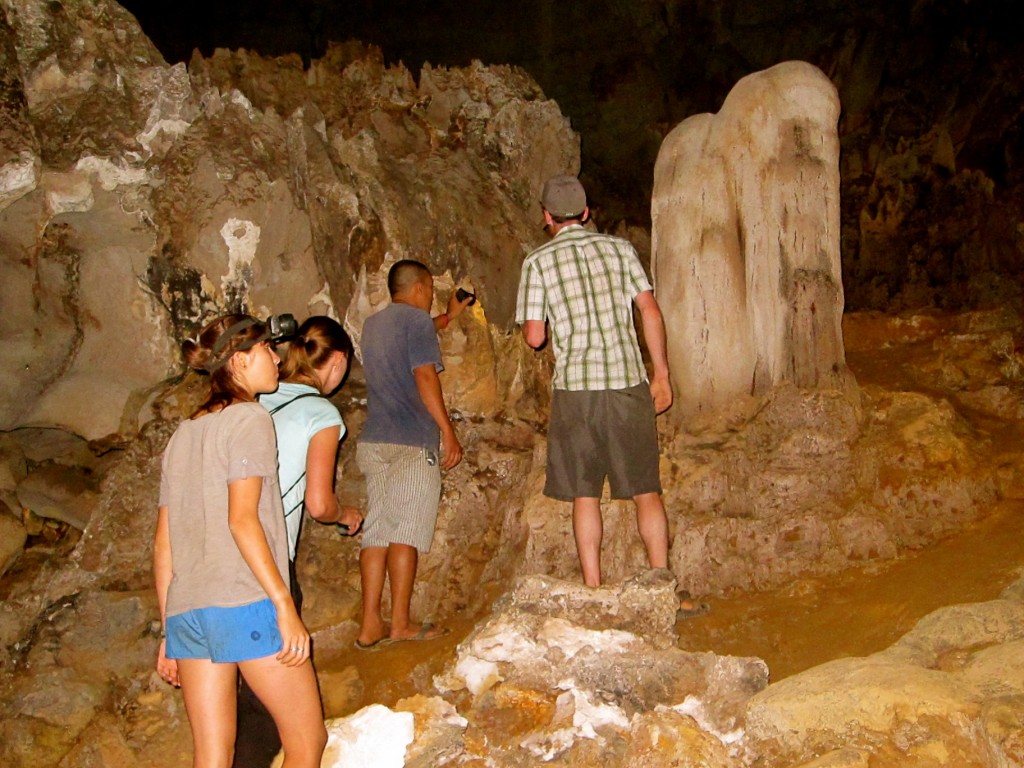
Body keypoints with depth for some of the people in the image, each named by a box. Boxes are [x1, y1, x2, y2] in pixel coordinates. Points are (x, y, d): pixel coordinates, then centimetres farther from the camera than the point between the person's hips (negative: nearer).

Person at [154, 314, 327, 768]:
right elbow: (242, 520, -15)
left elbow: (163, 544, 16)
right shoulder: (249, 419, -4)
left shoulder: (183, 433, 17)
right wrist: (285, 605, -15)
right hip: (246, 604, -7)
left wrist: (169, 630, 20)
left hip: (185, 612, 7)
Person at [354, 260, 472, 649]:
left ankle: (370, 624, 7)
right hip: (412, 442, -7)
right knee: (406, 530, -3)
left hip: (374, 441, 7)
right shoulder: (417, 319, -4)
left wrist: (449, 317, 51)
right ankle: (401, 623, 2)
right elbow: (424, 374, -15)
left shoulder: (374, 323, 21)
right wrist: (448, 432, -15)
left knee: (376, 530, 6)